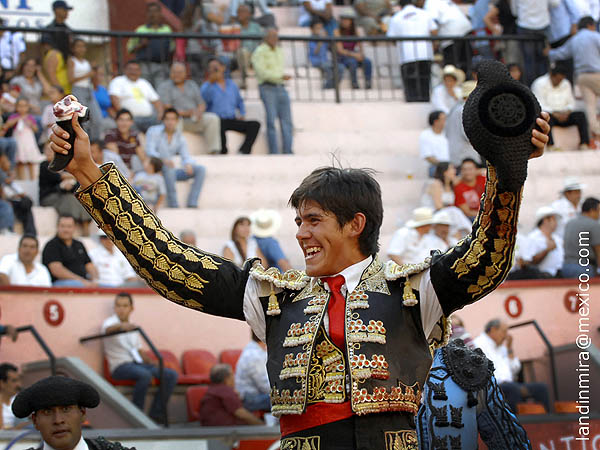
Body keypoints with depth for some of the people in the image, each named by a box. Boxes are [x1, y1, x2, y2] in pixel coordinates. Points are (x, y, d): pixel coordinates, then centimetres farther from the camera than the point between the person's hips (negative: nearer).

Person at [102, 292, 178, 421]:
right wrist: (121, 326, -48)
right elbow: (108, 329, -25)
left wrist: (156, 364, 10)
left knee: (171, 375, -13)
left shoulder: (132, 328, 24)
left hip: (138, 363, 7)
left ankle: (155, 414, -13)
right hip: (120, 366, -7)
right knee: (145, 375, -37)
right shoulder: (110, 322, 2)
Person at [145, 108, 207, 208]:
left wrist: (188, 164, -21)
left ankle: (192, 203, -23)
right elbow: (150, 152, -14)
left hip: (171, 172, 5)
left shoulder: (179, 136, 12)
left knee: (200, 169, -11)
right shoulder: (154, 131, -2)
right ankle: (173, 205, -36)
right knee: (168, 169, -39)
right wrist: (163, 160, -34)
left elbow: (185, 156, 5)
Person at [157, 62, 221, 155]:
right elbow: (167, 109, -5)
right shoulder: (164, 86, 7)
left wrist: (199, 112, -10)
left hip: (196, 118, 4)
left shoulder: (192, 85, 21)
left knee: (213, 118, -22)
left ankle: (214, 150, -27)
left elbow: (202, 104, 16)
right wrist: (185, 113, -19)